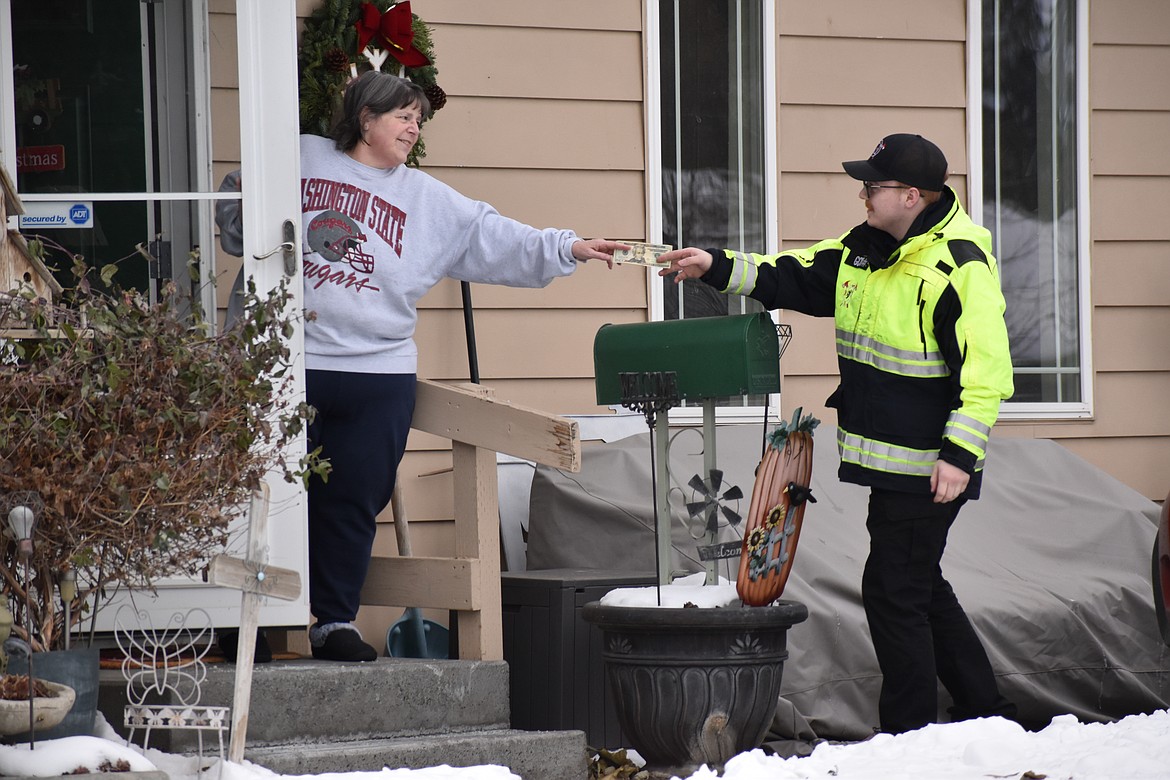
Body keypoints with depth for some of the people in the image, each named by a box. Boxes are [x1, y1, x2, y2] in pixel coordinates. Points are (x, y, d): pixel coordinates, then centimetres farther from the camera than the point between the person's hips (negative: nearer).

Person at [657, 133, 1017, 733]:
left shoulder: (960, 266, -18)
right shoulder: (863, 249, 9)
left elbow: (987, 370, -21)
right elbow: (792, 280, 17)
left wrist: (959, 454, -24)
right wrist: (717, 268, 5)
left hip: (929, 468, -9)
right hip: (890, 459, 9)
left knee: (895, 589, -5)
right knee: (920, 586, 17)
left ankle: (908, 733, 3)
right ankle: (985, 711, 26)